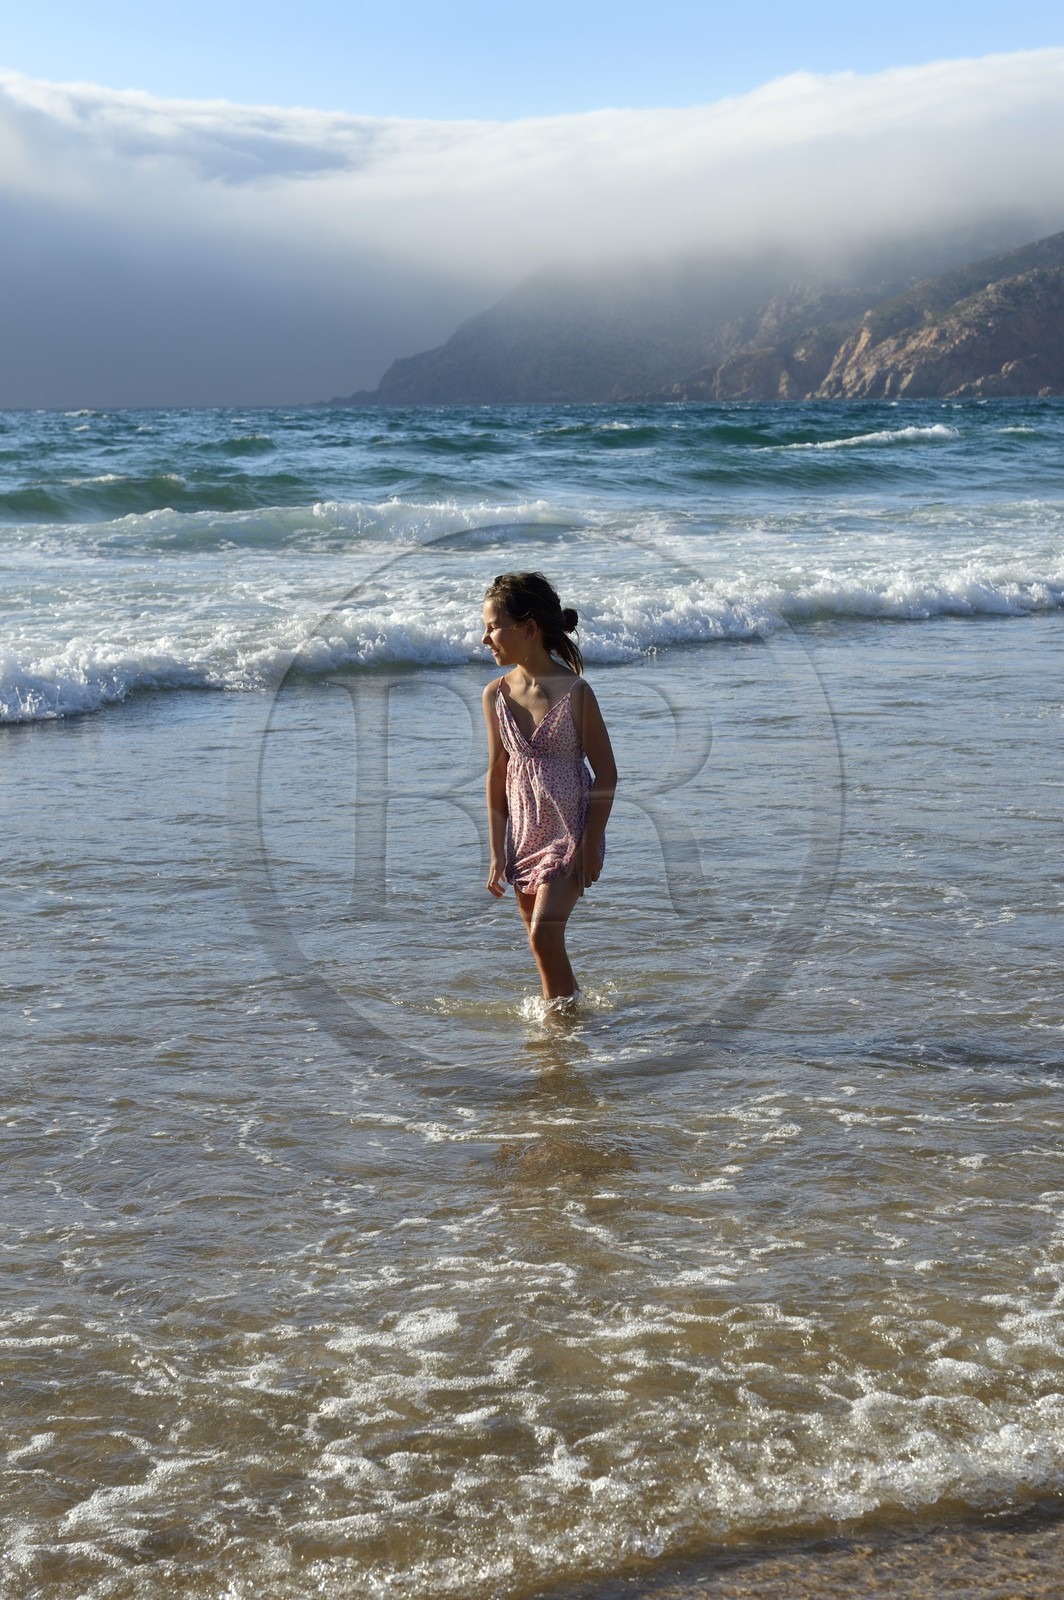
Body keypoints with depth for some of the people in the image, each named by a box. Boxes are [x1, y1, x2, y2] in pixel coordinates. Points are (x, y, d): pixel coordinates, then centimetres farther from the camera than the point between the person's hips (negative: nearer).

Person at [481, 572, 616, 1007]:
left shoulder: (574, 692, -14)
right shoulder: (496, 695, 0)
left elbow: (605, 773, -10)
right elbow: (497, 775, 6)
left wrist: (591, 845, -12)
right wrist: (497, 852, 5)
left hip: (570, 832, -5)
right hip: (523, 835, 5)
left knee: (544, 934, -13)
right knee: (540, 943, 11)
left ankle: (566, 1008, 6)